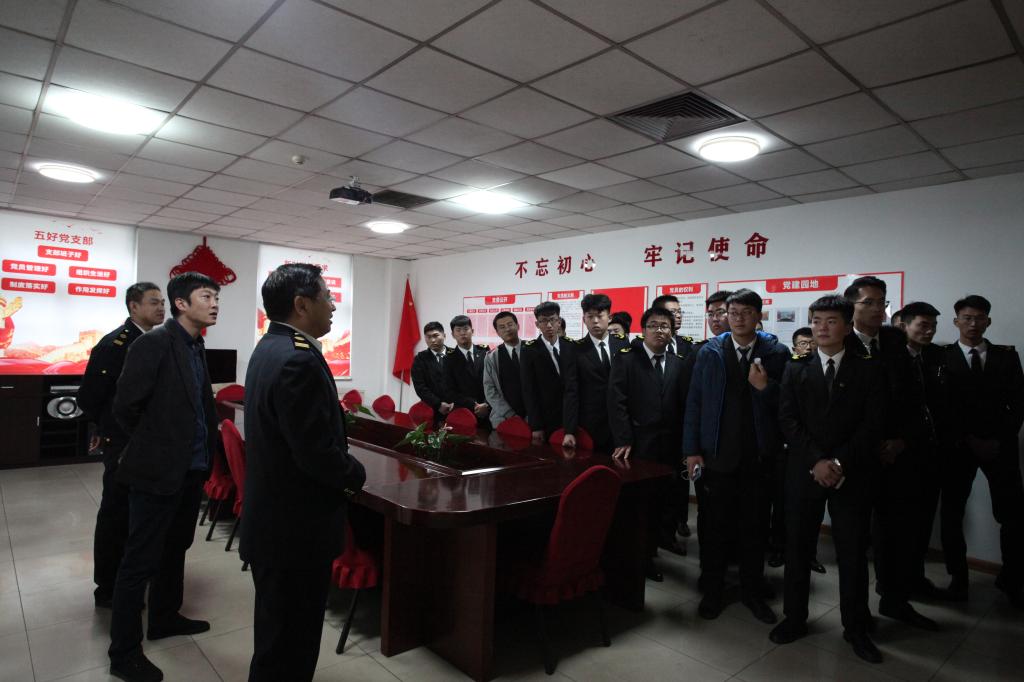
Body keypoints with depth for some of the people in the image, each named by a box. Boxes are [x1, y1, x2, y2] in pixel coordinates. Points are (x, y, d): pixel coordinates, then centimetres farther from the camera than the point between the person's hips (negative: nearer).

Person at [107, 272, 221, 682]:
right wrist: (153, 447, -1)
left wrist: (203, 452, 12)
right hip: (157, 470, -8)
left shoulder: (196, 346, 9)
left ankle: (164, 618, 39)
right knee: (140, 561, 4)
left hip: (191, 469, 8)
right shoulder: (154, 343, -16)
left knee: (174, 549, 22)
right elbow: (125, 405, -15)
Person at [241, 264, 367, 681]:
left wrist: (342, 472, 6)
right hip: (297, 528, -10)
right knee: (289, 645, 8)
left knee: (278, 635, 25)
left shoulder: (269, 348, 8)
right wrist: (355, 475, -9)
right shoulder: (298, 360, -25)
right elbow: (316, 452, -28)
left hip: (273, 520, 10)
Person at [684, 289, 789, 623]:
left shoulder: (776, 353, -1)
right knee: (713, 526, 9)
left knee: (755, 527, 13)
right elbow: (694, 402, 0)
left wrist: (766, 387, -21)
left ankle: (752, 591, 32)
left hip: (759, 455, 0)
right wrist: (691, 450, -4)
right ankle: (712, 591, 27)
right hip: (716, 454, 0)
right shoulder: (710, 352, 0)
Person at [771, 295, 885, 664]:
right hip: (804, 472, 1)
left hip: (852, 474, -1)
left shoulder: (868, 368, 3)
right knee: (797, 548, 8)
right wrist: (816, 460, -13)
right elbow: (787, 419, -2)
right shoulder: (796, 369, 6)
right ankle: (794, 619, 23)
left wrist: (840, 462, -14)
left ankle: (856, 628, 24)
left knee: (853, 553, 8)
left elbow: (873, 423, -5)